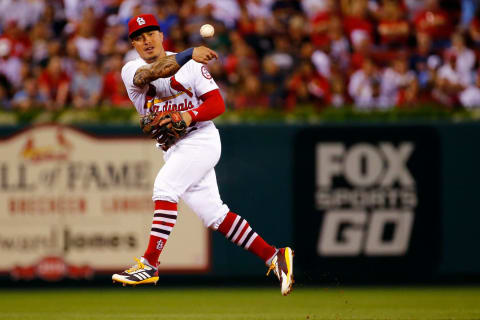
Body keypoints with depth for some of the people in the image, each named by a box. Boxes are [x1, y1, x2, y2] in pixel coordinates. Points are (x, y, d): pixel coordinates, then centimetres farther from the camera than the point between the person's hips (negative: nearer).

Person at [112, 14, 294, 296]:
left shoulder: (192, 65, 0)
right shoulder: (132, 70, 2)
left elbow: (217, 104, -6)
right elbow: (151, 74, -22)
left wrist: (188, 116, -26)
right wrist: (188, 55, -36)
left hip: (200, 138, -5)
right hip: (172, 149, 5)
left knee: (164, 187, -25)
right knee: (214, 215, 3)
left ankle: (149, 265, -27)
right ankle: (274, 256, 10)